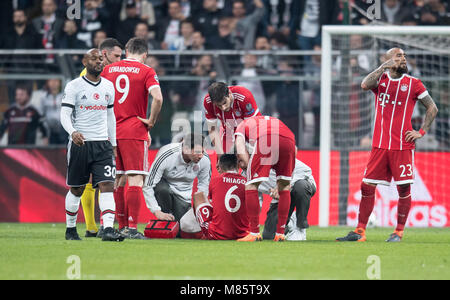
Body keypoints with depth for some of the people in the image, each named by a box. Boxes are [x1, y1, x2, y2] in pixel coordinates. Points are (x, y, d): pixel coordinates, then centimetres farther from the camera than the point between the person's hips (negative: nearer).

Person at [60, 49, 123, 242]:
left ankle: (108, 229, -20)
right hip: (80, 144, -3)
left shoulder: (108, 86, 11)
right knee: (76, 189, 6)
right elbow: (65, 115, -9)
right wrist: (73, 132, -28)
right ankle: (70, 229, 22)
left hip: (102, 144, 3)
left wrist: (113, 143, 20)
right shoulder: (74, 86, -4)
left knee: (107, 185, -11)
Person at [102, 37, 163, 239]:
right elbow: (158, 98, -17)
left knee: (118, 181, 12)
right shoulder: (146, 72, -4)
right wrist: (151, 122, -5)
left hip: (111, 132, 5)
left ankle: (122, 227, 16)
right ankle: (132, 228, -11)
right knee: (135, 180, -5)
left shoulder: (108, 70, 9)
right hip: (135, 132, -4)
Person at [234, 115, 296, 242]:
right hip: (288, 140, 4)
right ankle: (280, 234, 19)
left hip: (265, 141, -4)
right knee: (284, 186, 21)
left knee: (251, 185, 8)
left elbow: (241, 153, 14)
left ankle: (254, 233, 3)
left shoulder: (241, 126, 32)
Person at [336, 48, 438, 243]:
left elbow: (432, 108, 8)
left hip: (403, 146, -2)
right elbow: (365, 85, -13)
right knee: (367, 187, 0)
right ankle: (360, 232, 5)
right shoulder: (380, 79, 9)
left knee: (404, 189, -2)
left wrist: (421, 132, -2)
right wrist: (384, 66, -12)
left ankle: (398, 232, 8)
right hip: (380, 145, 2)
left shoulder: (413, 84, 4)